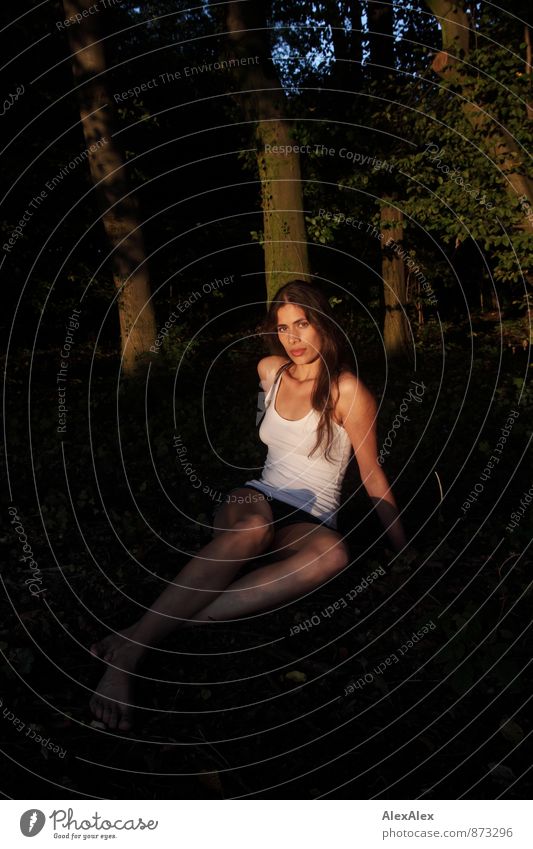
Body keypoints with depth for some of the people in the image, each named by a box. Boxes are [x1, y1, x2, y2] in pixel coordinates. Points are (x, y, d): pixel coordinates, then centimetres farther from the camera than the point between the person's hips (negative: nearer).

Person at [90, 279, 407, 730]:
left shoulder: (348, 390, -7)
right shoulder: (269, 370, 5)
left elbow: (374, 477, -3)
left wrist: (406, 552, 0)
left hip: (312, 521, -2)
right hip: (257, 499, 2)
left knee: (333, 553, -41)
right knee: (252, 528, -39)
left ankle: (184, 619, -43)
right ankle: (130, 647, -45)